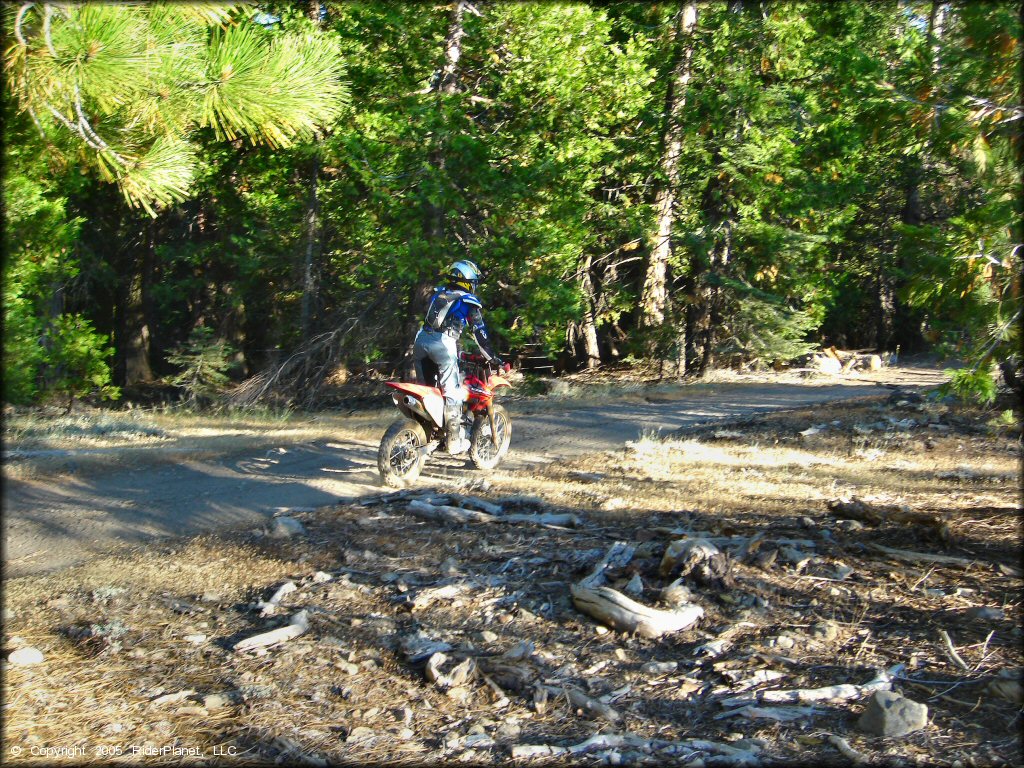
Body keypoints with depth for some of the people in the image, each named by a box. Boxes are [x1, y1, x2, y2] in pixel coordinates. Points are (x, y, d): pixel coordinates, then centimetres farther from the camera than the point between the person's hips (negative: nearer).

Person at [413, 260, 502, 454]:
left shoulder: (437, 293, 24)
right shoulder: (469, 302, 7)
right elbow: (479, 332, 5)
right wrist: (492, 357, 12)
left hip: (421, 338, 6)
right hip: (443, 344, -6)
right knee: (452, 392, 0)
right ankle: (454, 441, 0)